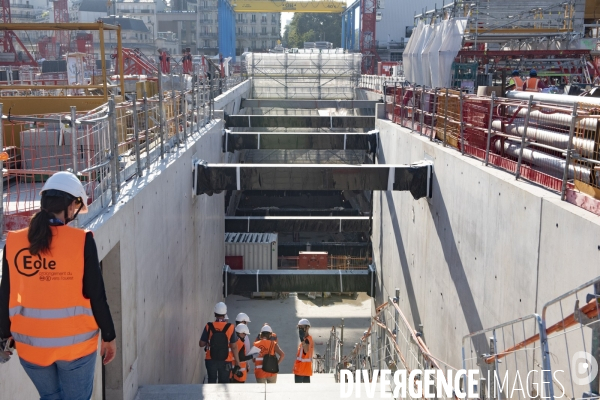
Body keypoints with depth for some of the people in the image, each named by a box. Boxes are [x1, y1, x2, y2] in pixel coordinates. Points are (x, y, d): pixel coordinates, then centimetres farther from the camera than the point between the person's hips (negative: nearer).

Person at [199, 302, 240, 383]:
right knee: (224, 382, 9)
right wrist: (237, 362, 0)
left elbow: (201, 344, -3)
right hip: (225, 361, -1)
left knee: (212, 381, 14)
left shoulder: (209, 327, -8)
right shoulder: (230, 327, -11)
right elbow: (234, 347, -8)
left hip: (211, 360, 1)